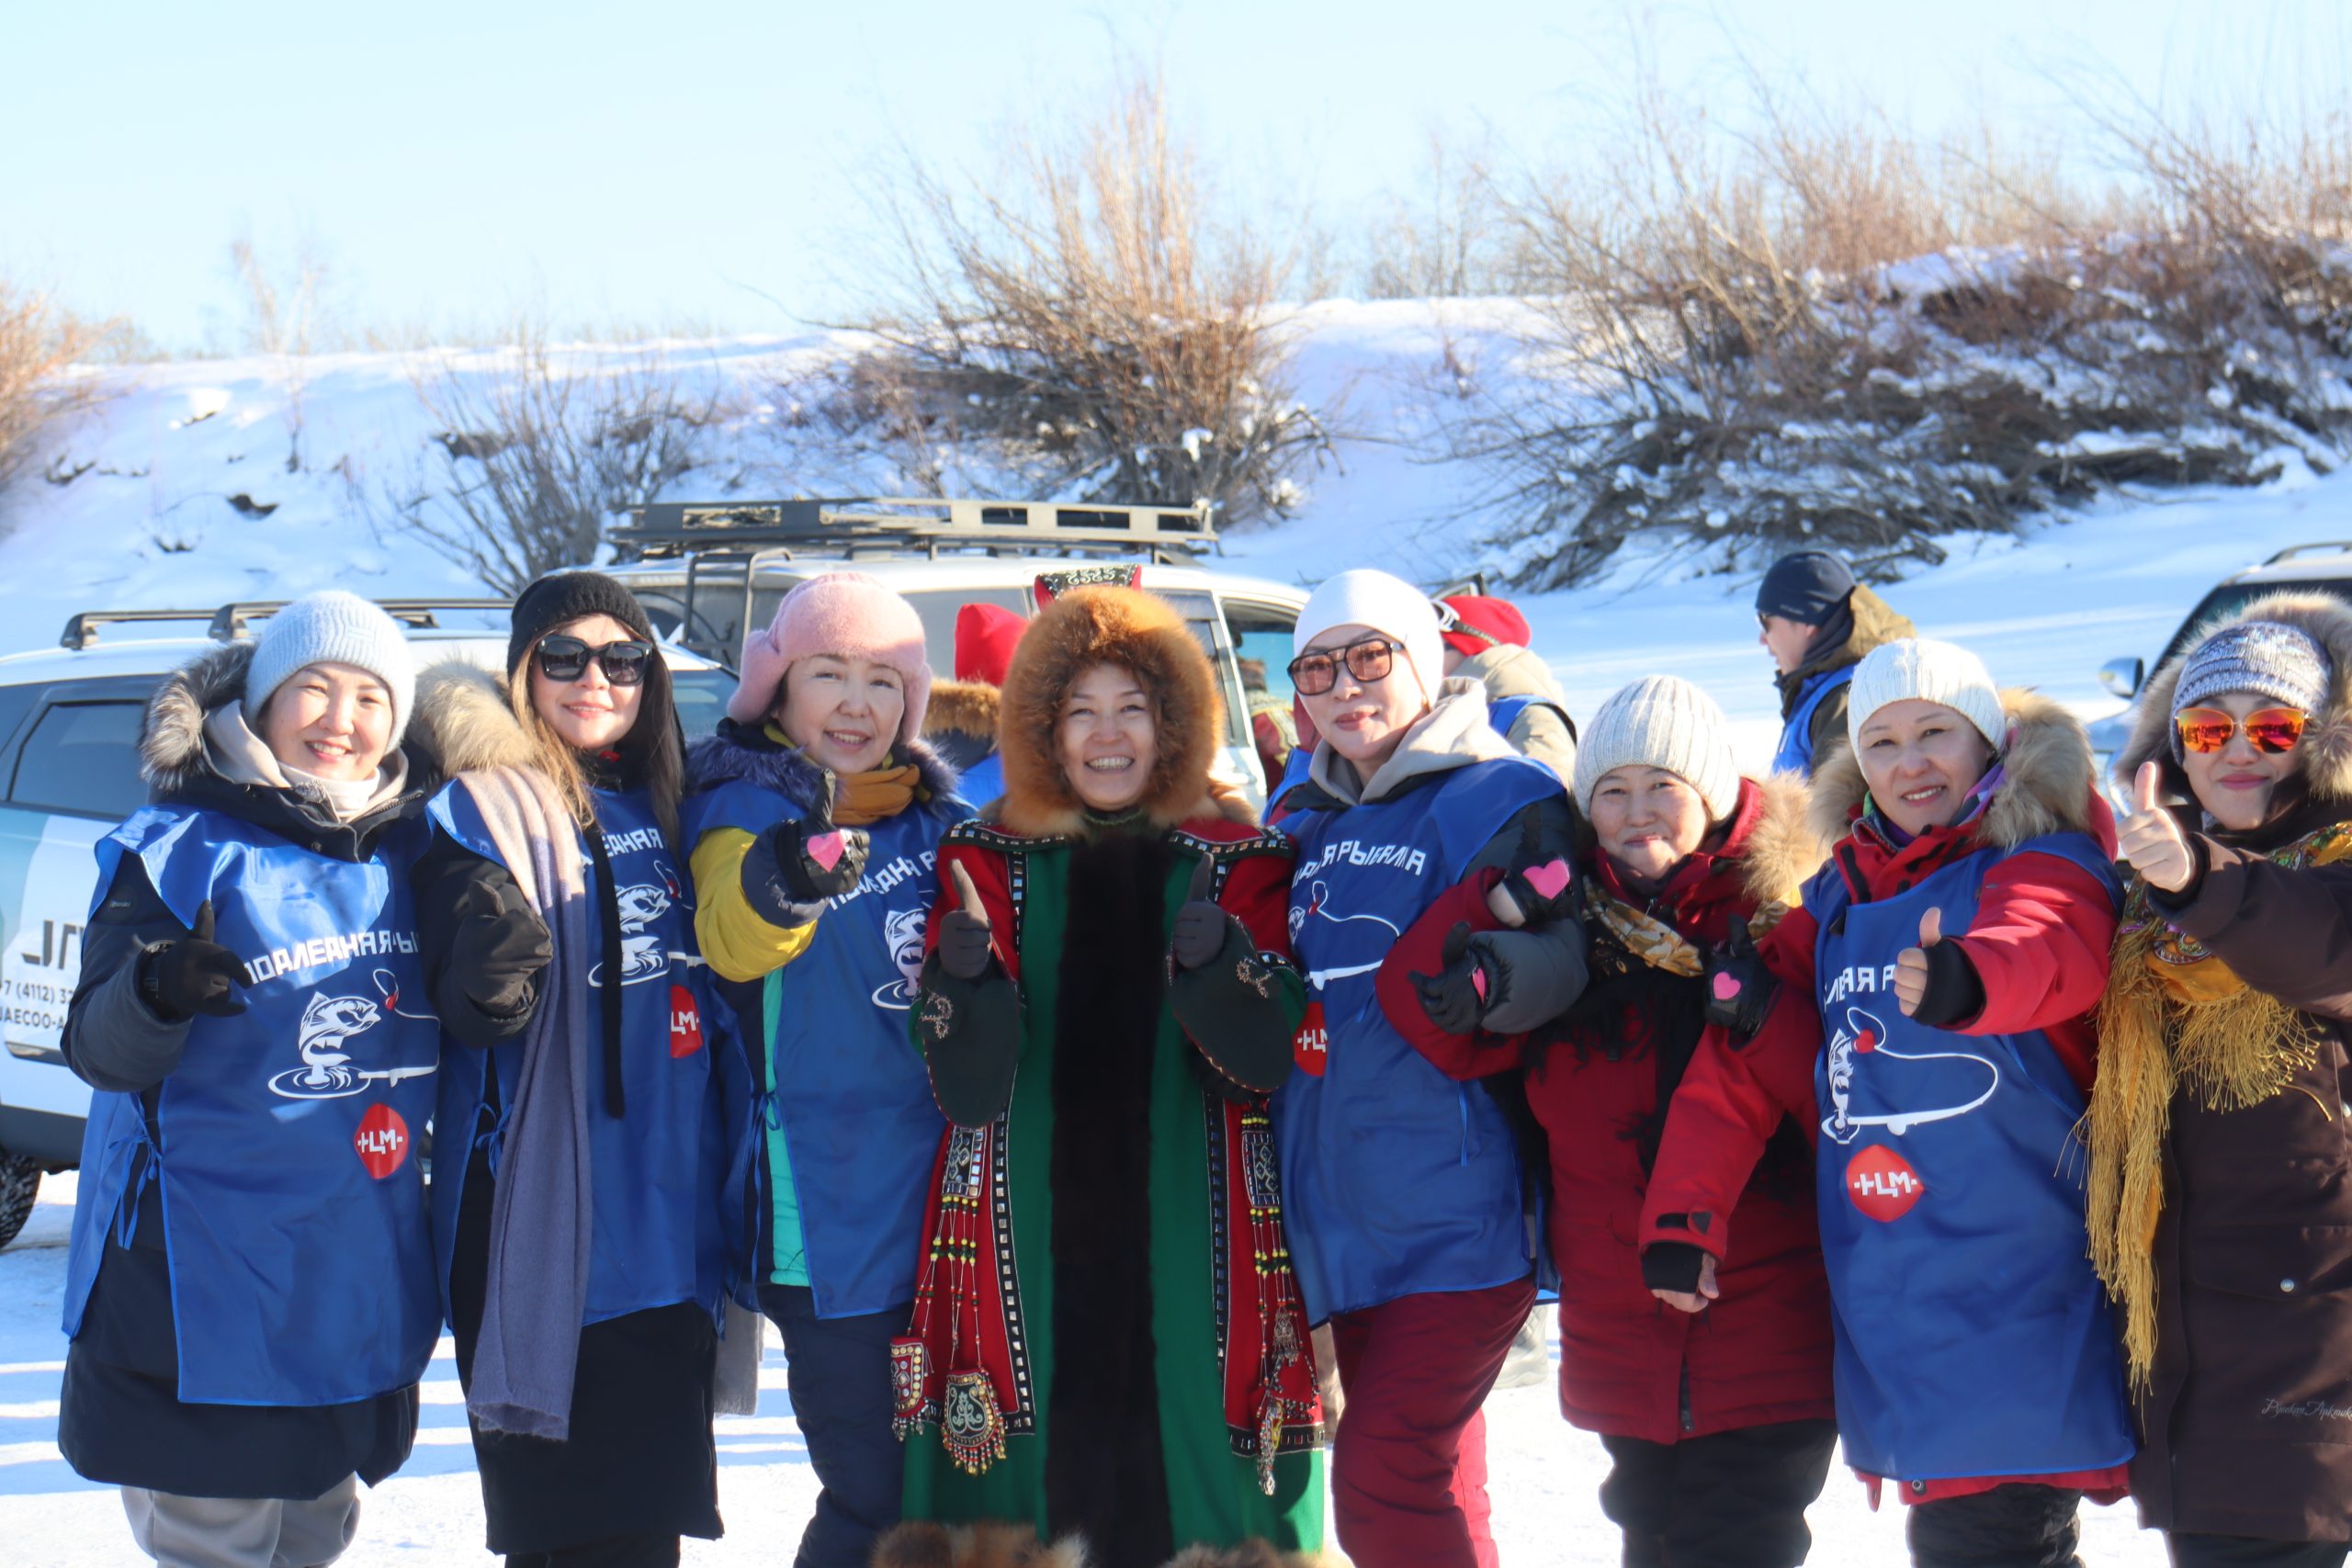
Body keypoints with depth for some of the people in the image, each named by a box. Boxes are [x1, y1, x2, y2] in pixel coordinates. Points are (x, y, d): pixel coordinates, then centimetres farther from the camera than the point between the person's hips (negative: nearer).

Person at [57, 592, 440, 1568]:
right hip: (209, 1289, -6)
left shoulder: (408, 854, 7)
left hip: (365, 1293, 6)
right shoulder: (180, 850, -8)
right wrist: (154, 992, -35)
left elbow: (447, 1026, 21)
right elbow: (98, 1048, -15)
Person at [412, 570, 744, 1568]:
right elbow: (457, 1013, -11)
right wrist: (490, 976, -29)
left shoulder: (667, 805, 15)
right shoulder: (483, 813, -3)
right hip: (546, 1216, -6)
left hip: (669, 1214, 6)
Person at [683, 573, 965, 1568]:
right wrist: (785, 878, -49)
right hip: (836, 1216, -6)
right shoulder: (748, 807, -5)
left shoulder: (936, 819, 11)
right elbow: (731, 941, -28)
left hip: (950, 1190, 6)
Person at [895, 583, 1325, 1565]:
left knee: (1194, 1464, -4)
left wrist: (1217, 967, -21)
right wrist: (965, 979, -19)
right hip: (1029, 1246, 0)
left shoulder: (1239, 861, 7)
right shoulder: (989, 860, 8)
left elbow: (1264, 1058, -2)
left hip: (1188, 1242, 0)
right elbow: (966, 1081, 1)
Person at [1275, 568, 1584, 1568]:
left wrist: (1487, 980, -36)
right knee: (1432, 1483, 13)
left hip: (1455, 1212, -7)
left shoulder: (1504, 799, -4)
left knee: (1385, 1483, -15)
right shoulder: (1304, 823, 18)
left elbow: (1559, 955, -16)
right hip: (1342, 1213, 7)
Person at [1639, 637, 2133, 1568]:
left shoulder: (2046, 864, -2)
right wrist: (1682, 1218, 5)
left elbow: (2048, 948, -27)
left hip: (2013, 1308, -6)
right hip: (1888, 1307, 6)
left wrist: (1968, 976, -50)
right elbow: (1742, 1060, 15)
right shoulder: (1839, 897, 17)